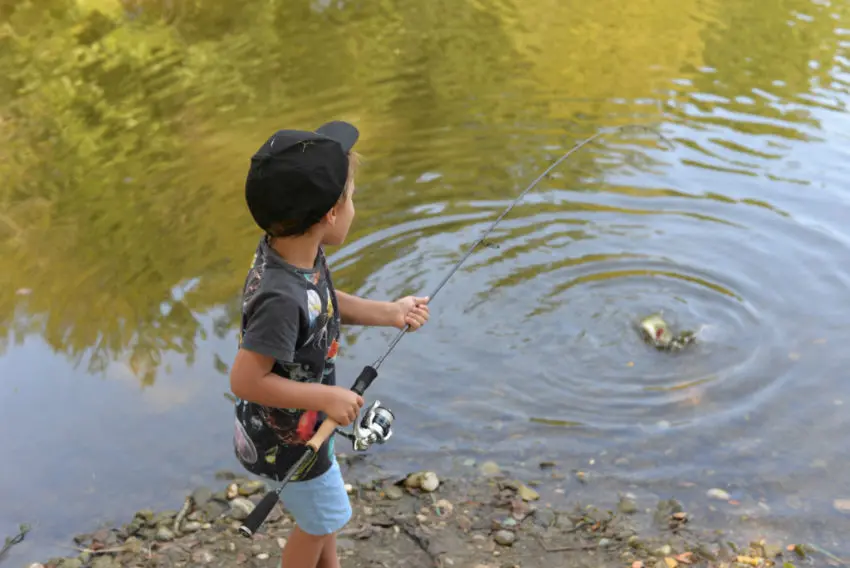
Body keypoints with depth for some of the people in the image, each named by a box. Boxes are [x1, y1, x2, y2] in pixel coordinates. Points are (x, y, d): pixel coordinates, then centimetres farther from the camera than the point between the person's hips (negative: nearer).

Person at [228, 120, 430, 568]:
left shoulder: (294, 248, -14)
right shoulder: (282, 298, -40)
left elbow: (327, 304, 4)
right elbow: (245, 380, -34)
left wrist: (389, 313, -6)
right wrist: (326, 397, -28)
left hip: (302, 422, 9)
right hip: (287, 439, -9)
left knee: (324, 512, 31)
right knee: (319, 521, 18)